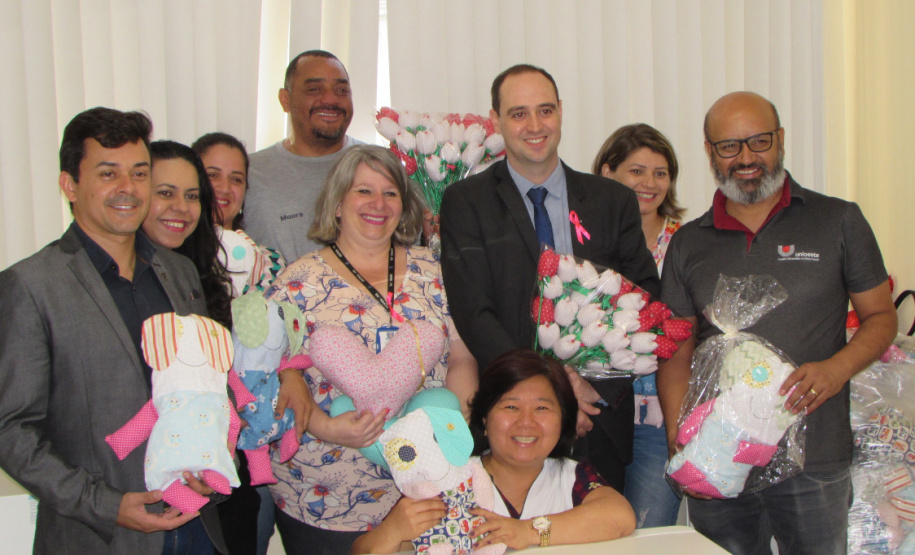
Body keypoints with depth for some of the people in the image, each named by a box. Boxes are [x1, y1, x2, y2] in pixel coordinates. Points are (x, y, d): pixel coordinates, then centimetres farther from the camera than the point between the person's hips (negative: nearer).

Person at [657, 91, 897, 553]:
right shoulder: (688, 244, 7)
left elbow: (881, 316, 5)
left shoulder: (839, 221, 2)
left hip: (814, 463, -1)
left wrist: (835, 369, -15)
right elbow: (676, 351, 7)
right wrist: (678, 435, -8)